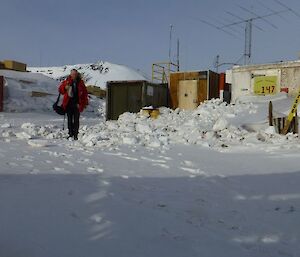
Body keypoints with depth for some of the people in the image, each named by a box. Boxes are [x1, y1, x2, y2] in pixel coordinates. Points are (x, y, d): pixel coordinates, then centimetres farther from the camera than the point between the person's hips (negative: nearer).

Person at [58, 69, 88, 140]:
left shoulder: (80, 82, 6)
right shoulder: (66, 82, 4)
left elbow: (85, 93, 10)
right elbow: (60, 89, 7)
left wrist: (85, 102, 4)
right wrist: (65, 88, -15)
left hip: (77, 104, 0)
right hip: (69, 103, 1)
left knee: (76, 120, 0)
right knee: (70, 119, 6)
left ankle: (75, 135, 5)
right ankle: (70, 133, 14)